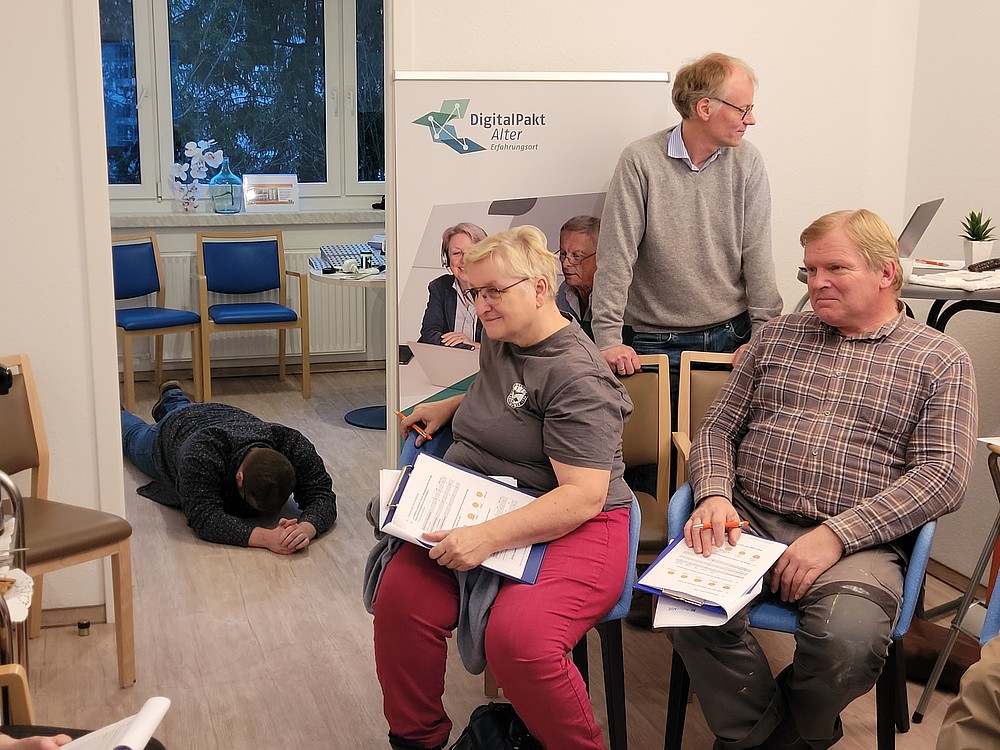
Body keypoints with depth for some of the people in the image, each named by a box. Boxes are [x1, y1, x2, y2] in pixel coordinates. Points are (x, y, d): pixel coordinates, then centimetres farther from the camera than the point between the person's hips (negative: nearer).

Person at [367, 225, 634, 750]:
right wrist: (450, 406, 21)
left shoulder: (575, 376, -15)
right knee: (400, 595, -21)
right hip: (475, 512, 7)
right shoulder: (497, 340, 13)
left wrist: (491, 536, -30)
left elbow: (584, 496, -22)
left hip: (569, 528, -7)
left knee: (519, 637, -34)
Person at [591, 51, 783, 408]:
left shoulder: (747, 163, 1)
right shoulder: (640, 161, -8)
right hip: (659, 344, -3)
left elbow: (756, 255, -1)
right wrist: (609, 338, -16)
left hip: (732, 336, 3)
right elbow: (615, 257, -11)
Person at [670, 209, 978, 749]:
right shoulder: (776, 337, 19)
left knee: (847, 640, -33)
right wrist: (714, 495, -5)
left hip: (856, 540, -2)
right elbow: (718, 427, 17)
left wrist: (838, 533, -15)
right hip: (748, 520, 3)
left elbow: (943, 475, -4)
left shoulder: (940, 360, 7)